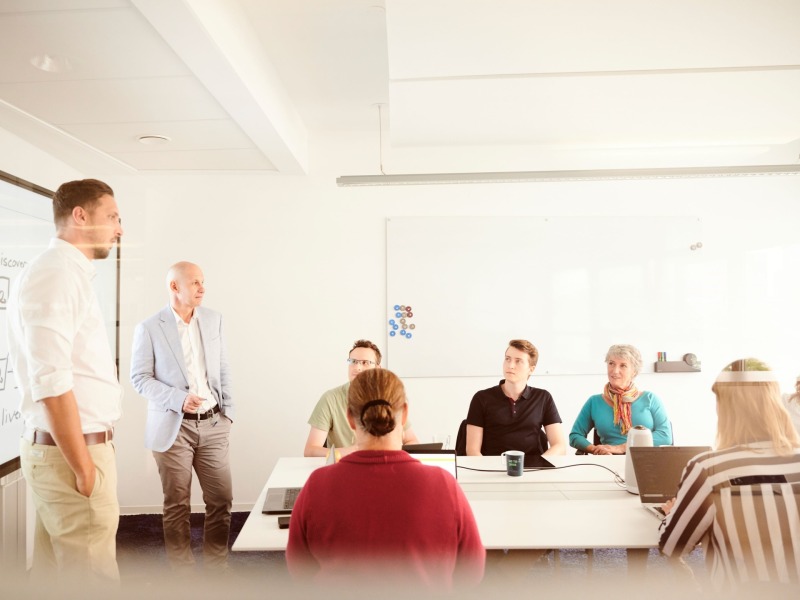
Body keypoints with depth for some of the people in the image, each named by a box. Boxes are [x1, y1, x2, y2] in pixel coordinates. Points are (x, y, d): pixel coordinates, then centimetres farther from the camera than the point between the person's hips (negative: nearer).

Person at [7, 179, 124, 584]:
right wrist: (84, 469, -19)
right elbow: (51, 384, -24)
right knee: (91, 576, 1)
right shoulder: (56, 274, -16)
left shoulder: (67, 273, 14)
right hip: (71, 452, -10)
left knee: (57, 570, 19)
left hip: (68, 448, 10)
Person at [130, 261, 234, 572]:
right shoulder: (149, 328, -6)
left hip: (212, 424, 4)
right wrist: (179, 399, -18)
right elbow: (140, 377, -6)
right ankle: (183, 573, 22)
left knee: (221, 499, 6)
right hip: (173, 427, -3)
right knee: (177, 506, 7)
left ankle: (217, 569, 22)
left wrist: (228, 412, 7)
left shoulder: (213, 319, 6)